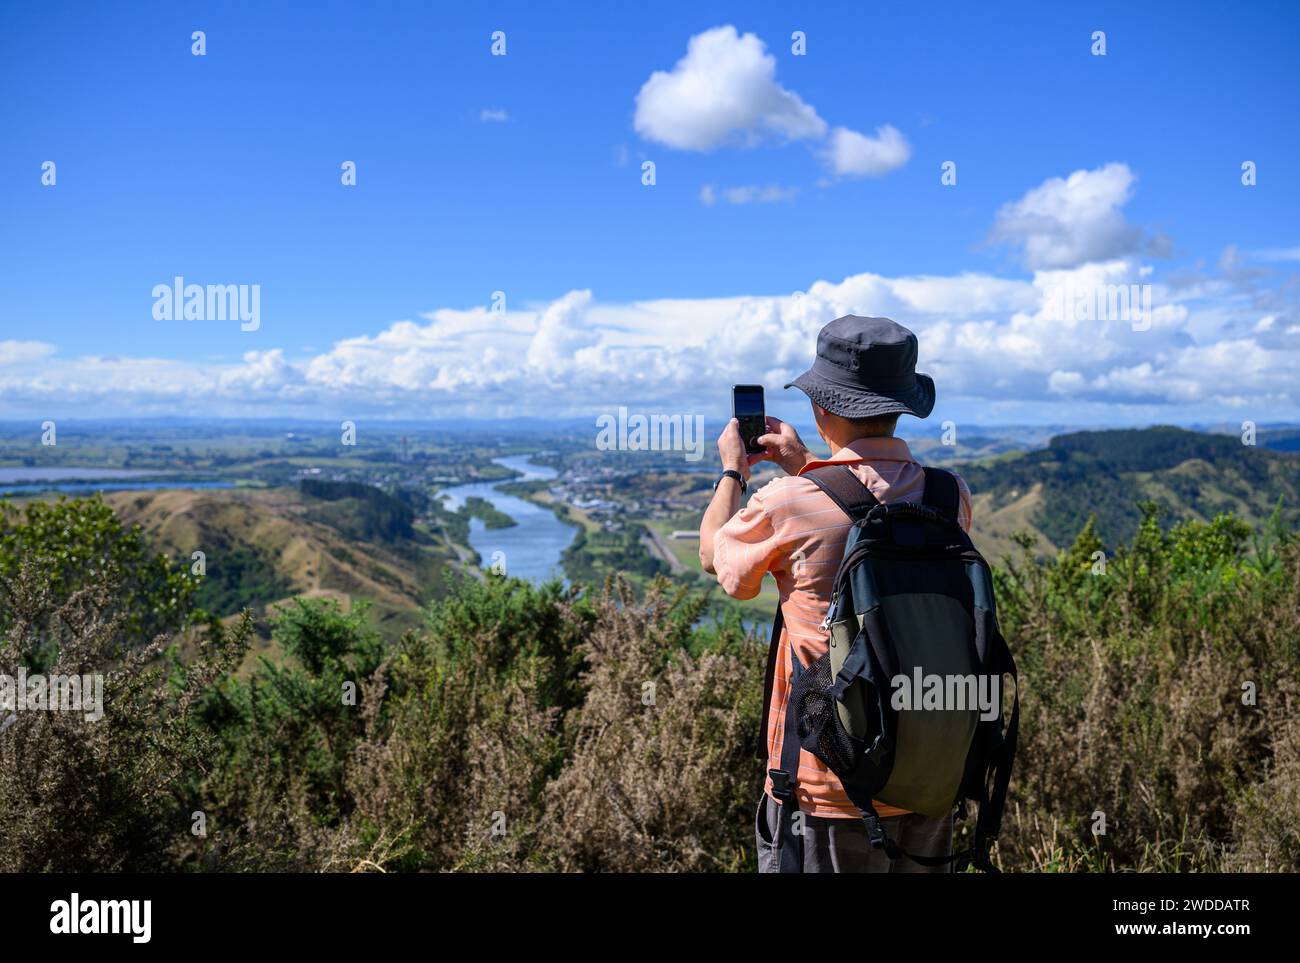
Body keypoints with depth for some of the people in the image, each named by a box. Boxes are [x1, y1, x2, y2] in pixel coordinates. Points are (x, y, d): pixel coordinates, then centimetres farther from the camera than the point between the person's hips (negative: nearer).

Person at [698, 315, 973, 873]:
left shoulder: (787, 505, -17)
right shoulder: (953, 497, -3)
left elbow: (713, 555, 5)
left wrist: (732, 470, 20)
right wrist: (802, 467, 26)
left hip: (829, 788, -5)